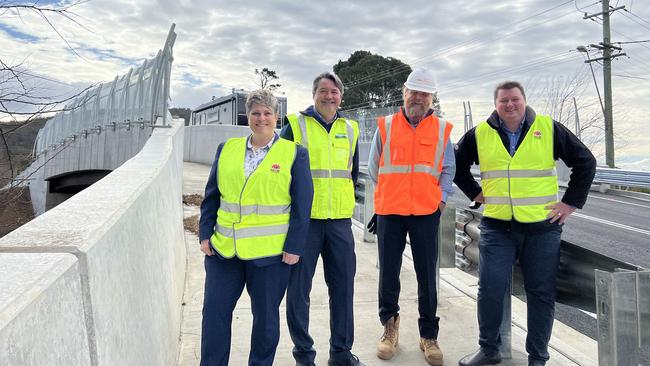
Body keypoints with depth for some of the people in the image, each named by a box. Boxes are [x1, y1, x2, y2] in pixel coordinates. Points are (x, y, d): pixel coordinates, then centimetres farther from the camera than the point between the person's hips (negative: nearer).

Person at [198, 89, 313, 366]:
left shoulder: (294, 154, -1)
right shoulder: (227, 149, 9)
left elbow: (302, 206, -4)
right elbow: (211, 196, 11)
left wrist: (294, 247, -9)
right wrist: (205, 234, 4)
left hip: (270, 252, -3)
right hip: (223, 249, 3)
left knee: (265, 317, 10)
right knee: (214, 311, 9)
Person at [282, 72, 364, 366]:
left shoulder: (349, 129, 13)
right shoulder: (295, 126, 0)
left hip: (339, 220, 4)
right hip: (303, 218, -3)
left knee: (343, 285, 9)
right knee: (299, 287, 3)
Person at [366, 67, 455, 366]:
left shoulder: (442, 130, 6)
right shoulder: (385, 126, 4)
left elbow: (448, 170, 11)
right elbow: (374, 168, 12)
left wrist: (441, 197, 0)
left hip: (427, 213, 0)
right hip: (389, 212, 0)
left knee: (427, 276, 5)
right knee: (388, 273, 8)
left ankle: (428, 336, 20)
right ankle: (389, 325, 28)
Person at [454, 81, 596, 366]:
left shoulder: (548, 129, 2)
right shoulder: (480, 134, 4)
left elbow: (585, 162, 7)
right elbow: (458, 164, 18)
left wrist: (571, 203, 2)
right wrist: (475, 193, 9)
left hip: (543, 227, 0)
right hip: (497, 227, 1)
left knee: (541, 294, 6)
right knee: (490, 290, 0)